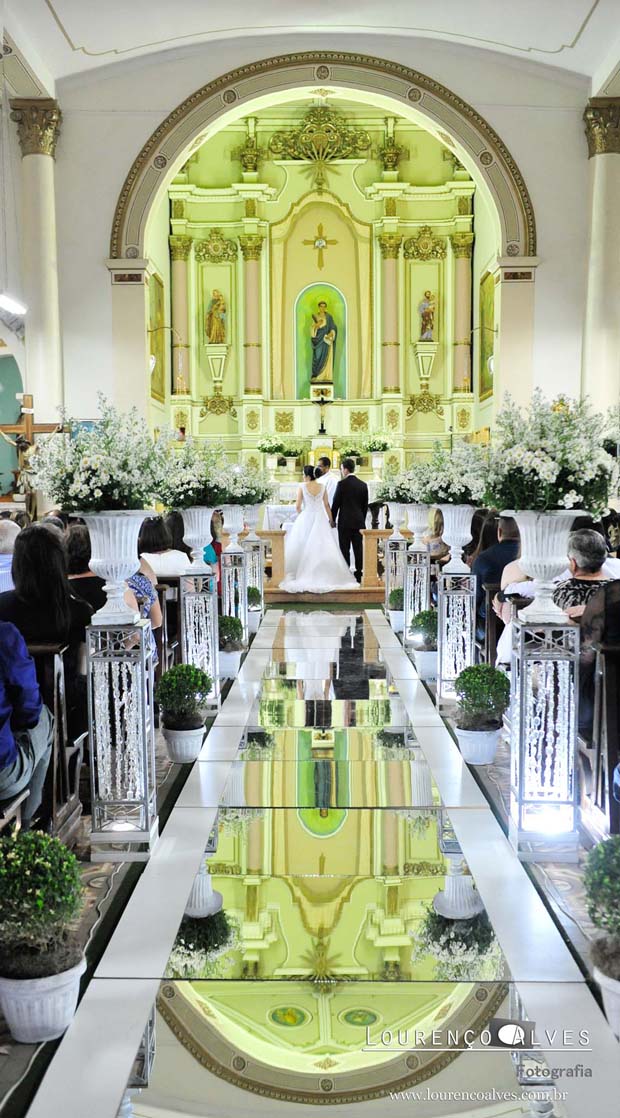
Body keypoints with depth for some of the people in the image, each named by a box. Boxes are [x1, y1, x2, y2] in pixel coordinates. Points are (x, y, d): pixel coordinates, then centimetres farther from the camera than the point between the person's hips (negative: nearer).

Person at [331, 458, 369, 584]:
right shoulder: (363, 485, 6)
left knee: (345, 549, 0)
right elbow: (365, 505, 10)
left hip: (345, 521, -4)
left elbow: (335, 503, -5)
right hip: (359, 522, 4)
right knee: (358, 549, 6)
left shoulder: (342, 484, -8)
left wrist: (332, 519, 5)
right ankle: (359, 575, 7)